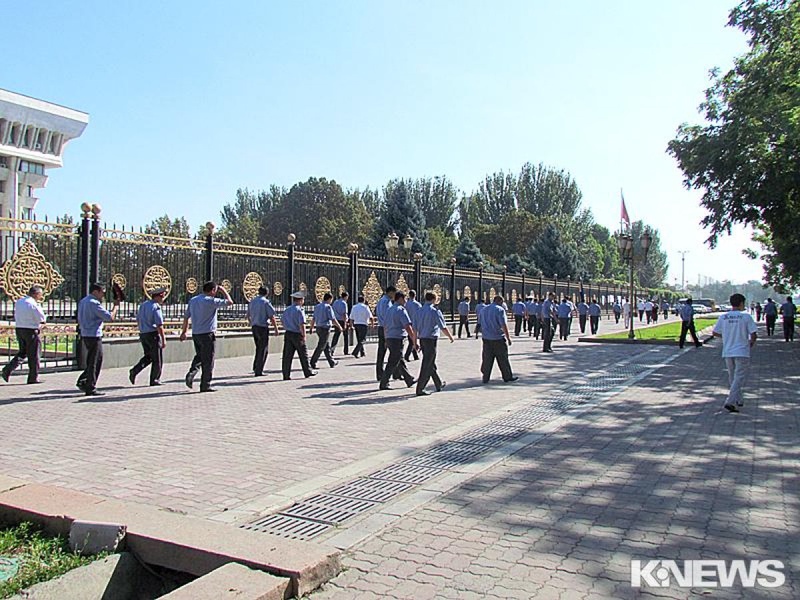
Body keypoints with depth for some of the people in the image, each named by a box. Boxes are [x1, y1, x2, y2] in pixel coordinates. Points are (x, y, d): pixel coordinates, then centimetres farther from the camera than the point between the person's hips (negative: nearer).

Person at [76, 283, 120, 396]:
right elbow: (110, 317, -18)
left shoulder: (82, 302, 14)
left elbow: (80, 321, 20)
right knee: (94, 363, -2)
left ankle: (82, 381, 14)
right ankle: (90, 389, 3)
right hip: (94, 336, -9)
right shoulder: (94, 303, -16)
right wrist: (116, 306, -4)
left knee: (92, 362, 19)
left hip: (85, 335, 9)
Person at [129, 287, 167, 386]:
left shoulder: (143, 305, 10)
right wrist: (163, 339, -16)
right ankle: (154, 380, 10)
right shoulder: (156, 307, -15)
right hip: (153, 334, -8)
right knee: (157, 359, 5)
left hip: (143, 334, 8)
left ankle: (134, 371, 4)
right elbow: (159, 325, -19)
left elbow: (138, 320, 18)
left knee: (148, 356, 20)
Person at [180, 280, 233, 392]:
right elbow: (229, 302, -9)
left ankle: (191, 374, 1)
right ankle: (205, 385, 9)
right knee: (208, 361, 3)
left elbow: (186, 317, 13)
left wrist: (184, 332, 22)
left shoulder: (193, 300, 9)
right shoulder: (211, 301, -14)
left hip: (195, 334, 7)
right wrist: (223, 290, 5)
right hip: (207, 334, -7)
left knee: (199, 356, 23)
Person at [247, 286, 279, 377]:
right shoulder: (266, 302, -11)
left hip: (254, 327, 7)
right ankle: (258, 371, 0)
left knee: (259, 348, 22)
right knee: (263, 350, 1)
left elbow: (248, 316, 19)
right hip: (263, 327, -7)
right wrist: (276, 329, -4)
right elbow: (272, 317, -12)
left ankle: (255, 367, 22)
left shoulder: (252, 301, 9)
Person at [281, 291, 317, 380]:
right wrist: (304, 336, -12)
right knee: (303, 354, 9)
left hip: (287, 334, 6)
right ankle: (308, 372, 20)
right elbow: (302, 325, -18)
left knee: (287, 355, 5)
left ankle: (286, 375, 4)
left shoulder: (286, 310, 8)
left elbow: (282, 321, 16)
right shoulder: (299, 310, -14)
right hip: (297, 335, -6)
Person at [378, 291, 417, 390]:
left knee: (400, 362, 16)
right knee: (392, 363, -3)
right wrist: (414, 341, -15)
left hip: (389, 338, 9)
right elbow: (408, 327, -18)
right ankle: (383, 384, -1)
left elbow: (384, 326, 19)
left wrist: (386, 341, 25)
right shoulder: (401, 310, -12)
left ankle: (409, 380, 27)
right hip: (397, 339, -9)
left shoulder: (388, 310, 14)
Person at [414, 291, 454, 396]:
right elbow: (443, 327, -9)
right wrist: (450, 337, 7)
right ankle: (420, 389, -4)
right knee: (427, 365, -3)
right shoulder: (435, 312, -11)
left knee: (431, 364, 18)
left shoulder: (418, 312, 7)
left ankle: (439, 385, 32)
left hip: (421, 339, 7)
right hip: (431, 339, -7)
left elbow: (415, 329, 8)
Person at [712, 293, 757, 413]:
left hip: (727, 352, 4)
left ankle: (739, 400, 31)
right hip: (742, 352, -4)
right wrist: (751, 342, 11)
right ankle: (730, 402, -14)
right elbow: (753, 335, -10)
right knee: (740, 378, -2)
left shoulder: (723, 317, 1)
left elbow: (715, 333, 6)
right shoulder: (746, 317, -9)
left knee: (732, 377, 19)